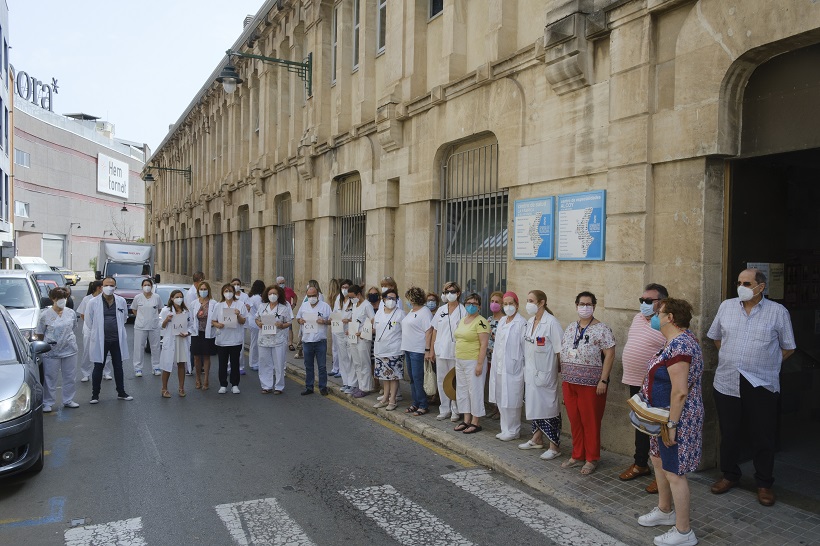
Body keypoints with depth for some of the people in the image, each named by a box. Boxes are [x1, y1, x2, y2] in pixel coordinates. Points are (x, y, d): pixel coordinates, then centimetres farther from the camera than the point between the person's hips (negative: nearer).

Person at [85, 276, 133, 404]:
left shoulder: (121, 301, 2)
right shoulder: (93, 302, -5)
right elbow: (89, 320, 4)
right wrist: (94, 334, 9)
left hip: (117, 340, 2)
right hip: (100, 340, -2)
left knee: (118, 367, 12)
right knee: (98, 368, 5)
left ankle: (121, 393, 22)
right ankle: (95, 394, 17)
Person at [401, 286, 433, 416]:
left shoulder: (425, 312, -13)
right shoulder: (411, 311, 15)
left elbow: (429, 331, -18)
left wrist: (427, 350, -22)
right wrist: (404, 348, 17)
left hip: (418, 351, -9)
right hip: (408, 349, 9)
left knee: (418, 378, -5)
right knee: (412, 378, 14)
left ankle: (423, 406, 4)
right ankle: (415, 403, 23)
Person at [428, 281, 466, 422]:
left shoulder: (463, 311, -5)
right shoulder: (441, 310, 9)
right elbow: (435, 331, 12)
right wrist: (431, 350, 10)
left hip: (455, 352, -5)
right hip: (441, 351, 5)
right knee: (441, 381, 10)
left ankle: (456, 411, 14)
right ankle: (445, 409, 22)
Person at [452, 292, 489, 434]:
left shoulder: (481, 322, -13)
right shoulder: (462, 321, 13)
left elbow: (484, 345, -17)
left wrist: (479, 364, -20)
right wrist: (458, 360, 17)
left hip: (474, 361, -9)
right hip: (460, 361, 9)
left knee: (475, 391, -1)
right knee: (462, 390, 13)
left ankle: (475, 423, 9)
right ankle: (466, 420, 23)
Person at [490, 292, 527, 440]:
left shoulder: (521, 323, -10)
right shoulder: (501, 321, 14)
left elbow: (525, 347, -12)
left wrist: (525, 368, -12)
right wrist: (495, 364, 16)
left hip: (512, 367, -7)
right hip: (499, 366, 8)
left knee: (511, 400, -2)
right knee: (501, 399, 11)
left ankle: (513, 431, 12)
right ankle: (505, 429, 22)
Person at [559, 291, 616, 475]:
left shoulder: (602, 329, -7)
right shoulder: (570, 328, 11)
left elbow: (609, 355, -11)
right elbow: (562, 353, 15)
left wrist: (603, 380, -16)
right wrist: (564, 375, 11)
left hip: (591, 383, -5)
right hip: (569, 382, 6)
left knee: (590, 422, 2)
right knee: (574, 420, 12)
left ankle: (592, 459, 16)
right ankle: (577, 455, 25)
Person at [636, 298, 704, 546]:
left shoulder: (678, 344, -24)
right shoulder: (678, 340, 9)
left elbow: (680, 390, -28)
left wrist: (672, 424, -23)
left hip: (677, 418, -11)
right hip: (665, 416, 11)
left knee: (674, 472, 0)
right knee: (659, 461, 22)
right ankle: (664, 511, 39)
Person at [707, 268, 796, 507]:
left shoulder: (778, 311, -3)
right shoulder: (726, 306, 5)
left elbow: (788, 347, 5)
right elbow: (716, 336, 18)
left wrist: (766, 364, 3)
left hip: (761, 385, -2)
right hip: (727, 383, 3)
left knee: (763, 437, 8)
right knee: (728, 434, 13)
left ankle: (764, 483, 24)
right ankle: (729, 475, 31)